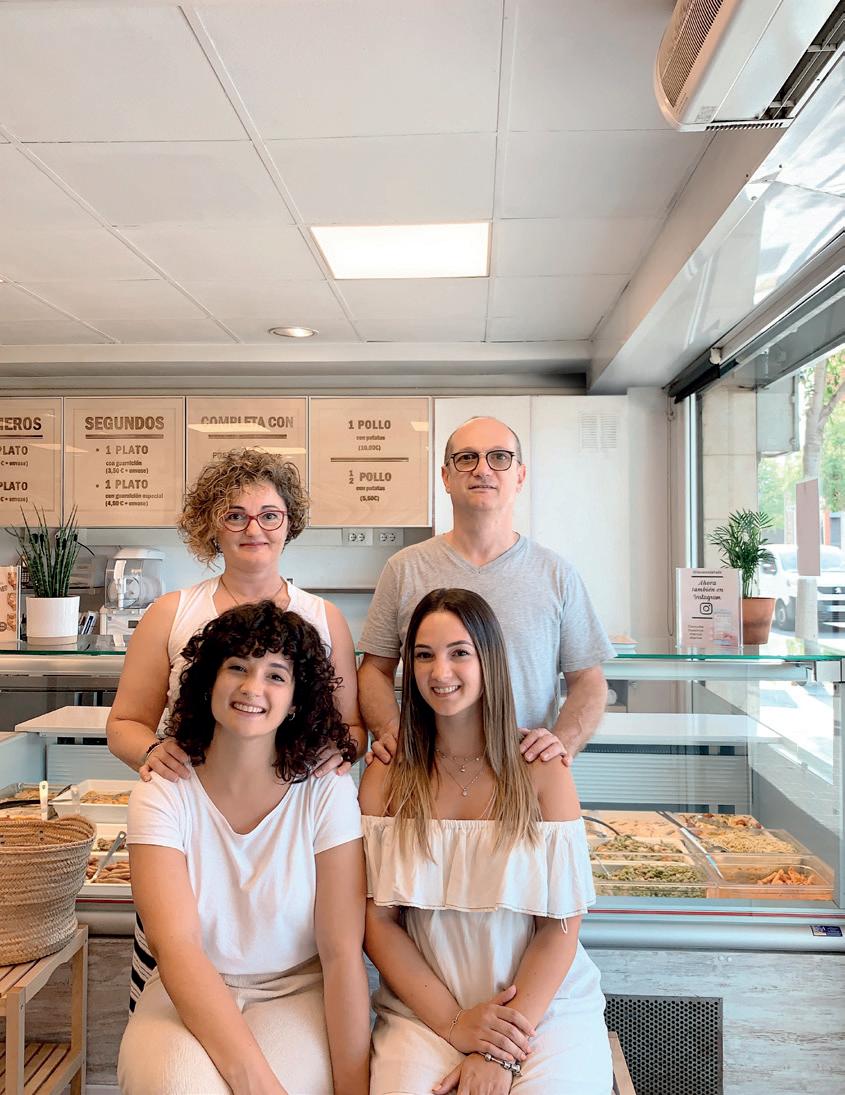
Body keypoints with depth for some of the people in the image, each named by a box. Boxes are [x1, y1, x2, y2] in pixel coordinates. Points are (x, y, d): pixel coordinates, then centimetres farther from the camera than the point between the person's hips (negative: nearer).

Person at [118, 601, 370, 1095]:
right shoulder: (162, 794, -9)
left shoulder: (327, 791, -10)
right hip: (191, 995, 1)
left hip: (299, 991, 0)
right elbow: (176, 945, -19)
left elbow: (343, 953, -11)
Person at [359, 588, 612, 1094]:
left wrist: (501, 1051, -13)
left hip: (546, 1004, 0)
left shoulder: (543, 771, -3)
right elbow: (377, 920, -1)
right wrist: (454, 1023, -11)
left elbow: (560, 928, -5)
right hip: (424, 1009, 0)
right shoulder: (386, 777, 2)